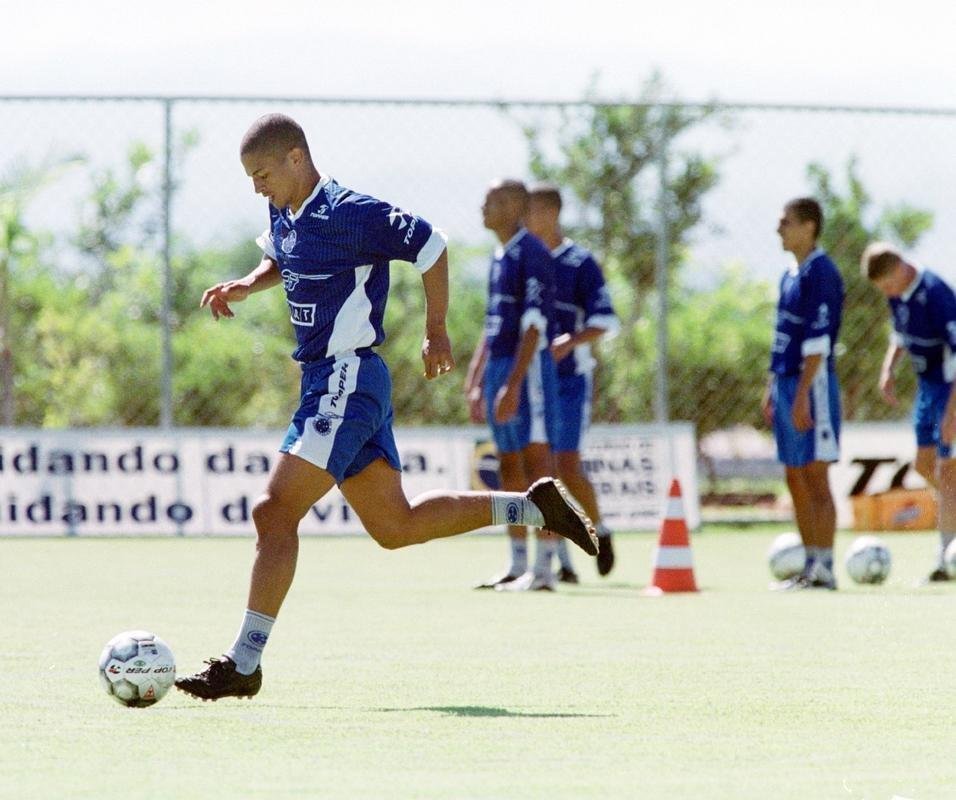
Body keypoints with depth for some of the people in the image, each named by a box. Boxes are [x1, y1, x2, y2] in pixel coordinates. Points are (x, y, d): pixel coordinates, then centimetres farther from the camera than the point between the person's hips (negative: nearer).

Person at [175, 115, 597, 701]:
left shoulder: (346, 213, -17)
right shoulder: (285, 216, 10)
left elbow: (431, 246, -13)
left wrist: (437, 333, -7)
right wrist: (246, 286, 10)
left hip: (346, 383, -10)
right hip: (327, 382, 10)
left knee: (275, 512, -13)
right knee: (396, 527, 15)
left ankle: (244, 664, -11)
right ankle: (535, 508, 23)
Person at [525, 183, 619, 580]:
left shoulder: (580, 264, -6)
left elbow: (606, 321, -10)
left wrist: (570, 341, -27)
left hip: (569, 379, -5)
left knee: (567, 467, -10)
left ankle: (599, 529, 16)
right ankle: (562, 562, 4)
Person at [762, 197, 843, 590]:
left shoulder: (820, 272, -12)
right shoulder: (790, 275, 17)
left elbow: (817, 342, -18)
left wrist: (802, 395, -22)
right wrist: (771, 390, 19)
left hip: (812, 385, -9)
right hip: (786, 384, 9)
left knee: (815, 479, -9)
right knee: (796, 481, 10)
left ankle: (823, 568, -8)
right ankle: (811, 565, 14)